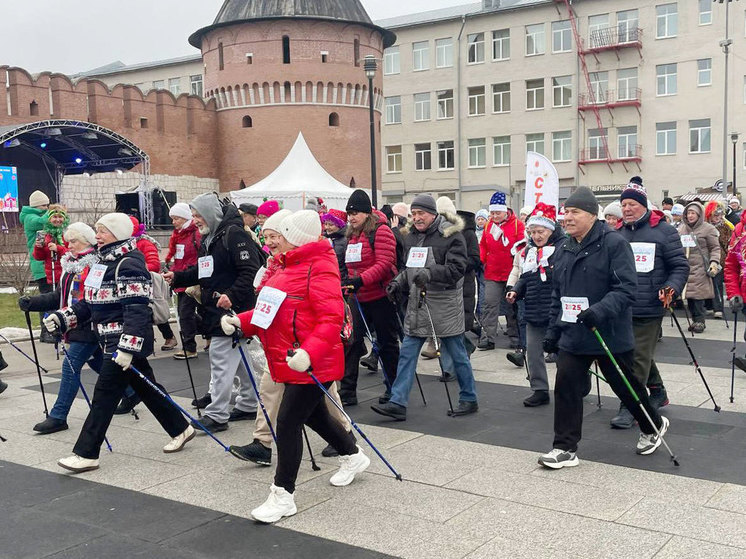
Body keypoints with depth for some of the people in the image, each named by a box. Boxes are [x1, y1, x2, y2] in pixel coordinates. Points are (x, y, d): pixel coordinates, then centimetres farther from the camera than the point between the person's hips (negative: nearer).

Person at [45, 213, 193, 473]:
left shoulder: (129, 264, -17)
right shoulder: (105, 262, 14)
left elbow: (136, 310, -24)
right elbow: (90, 302, 19)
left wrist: (127, 347, -29)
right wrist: (62, 317, 7)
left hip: (128, 341, -10)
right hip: (113, 341, 10)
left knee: (105, 394, -6)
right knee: (146, 388, 16)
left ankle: (86, 454, 0)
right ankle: (180, 430, 29)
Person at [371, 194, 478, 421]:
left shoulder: (450, 236, -10)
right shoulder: (411, 237, 12)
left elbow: (456, 268, -20)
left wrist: (430, 273, -32)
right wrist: (399, 284, 5)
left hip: (445, 306, -7)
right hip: (417, 305, 7)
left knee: (457, 354, 6)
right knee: (407, 353, 3)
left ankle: (469, 399, 22)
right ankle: (397, 403, 6)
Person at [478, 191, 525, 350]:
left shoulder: (517, 225, -5)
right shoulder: (488, 225, 7)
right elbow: (483, 246, 15)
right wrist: (480, 259, -1)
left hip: (511, 273, -3)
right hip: (492, 273, 3)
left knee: (513, 305, 8)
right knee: (490, 304, -3)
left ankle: (515, 337, 18)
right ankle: (488, 338, 0)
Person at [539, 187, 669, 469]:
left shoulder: (614, 243, -13)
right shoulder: (564, 250, 9)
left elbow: (626, 287, -20)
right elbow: (557, 294, 17)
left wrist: (600, 311, -33)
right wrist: (552, 330, 15)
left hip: (611, 335, -5)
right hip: (573, 335, 6)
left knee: (625, 386, 12)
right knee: (566, 386, -3)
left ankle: (653, 425, 39)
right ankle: (565, 448, 6)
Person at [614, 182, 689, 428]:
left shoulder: (663, 231, -4)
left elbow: (680, 266, -2)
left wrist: (671, 289, -19)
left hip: (650, 309, -5)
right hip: (622, 308, 6)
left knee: (639, 358, -6)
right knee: (640, 355, 17)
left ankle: (629, 407, 1)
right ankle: (657, 393, 37)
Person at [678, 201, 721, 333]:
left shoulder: (708, 229, 0)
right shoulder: (681, 229, 14)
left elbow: (715, 248, 0)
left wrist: (714, 262, -12)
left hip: (700, 268, -5)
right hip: (685, 267, 5)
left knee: (698, 295, -10)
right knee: (689, 296, 3)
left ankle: (699, 321, 0)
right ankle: (695, 320, 13)